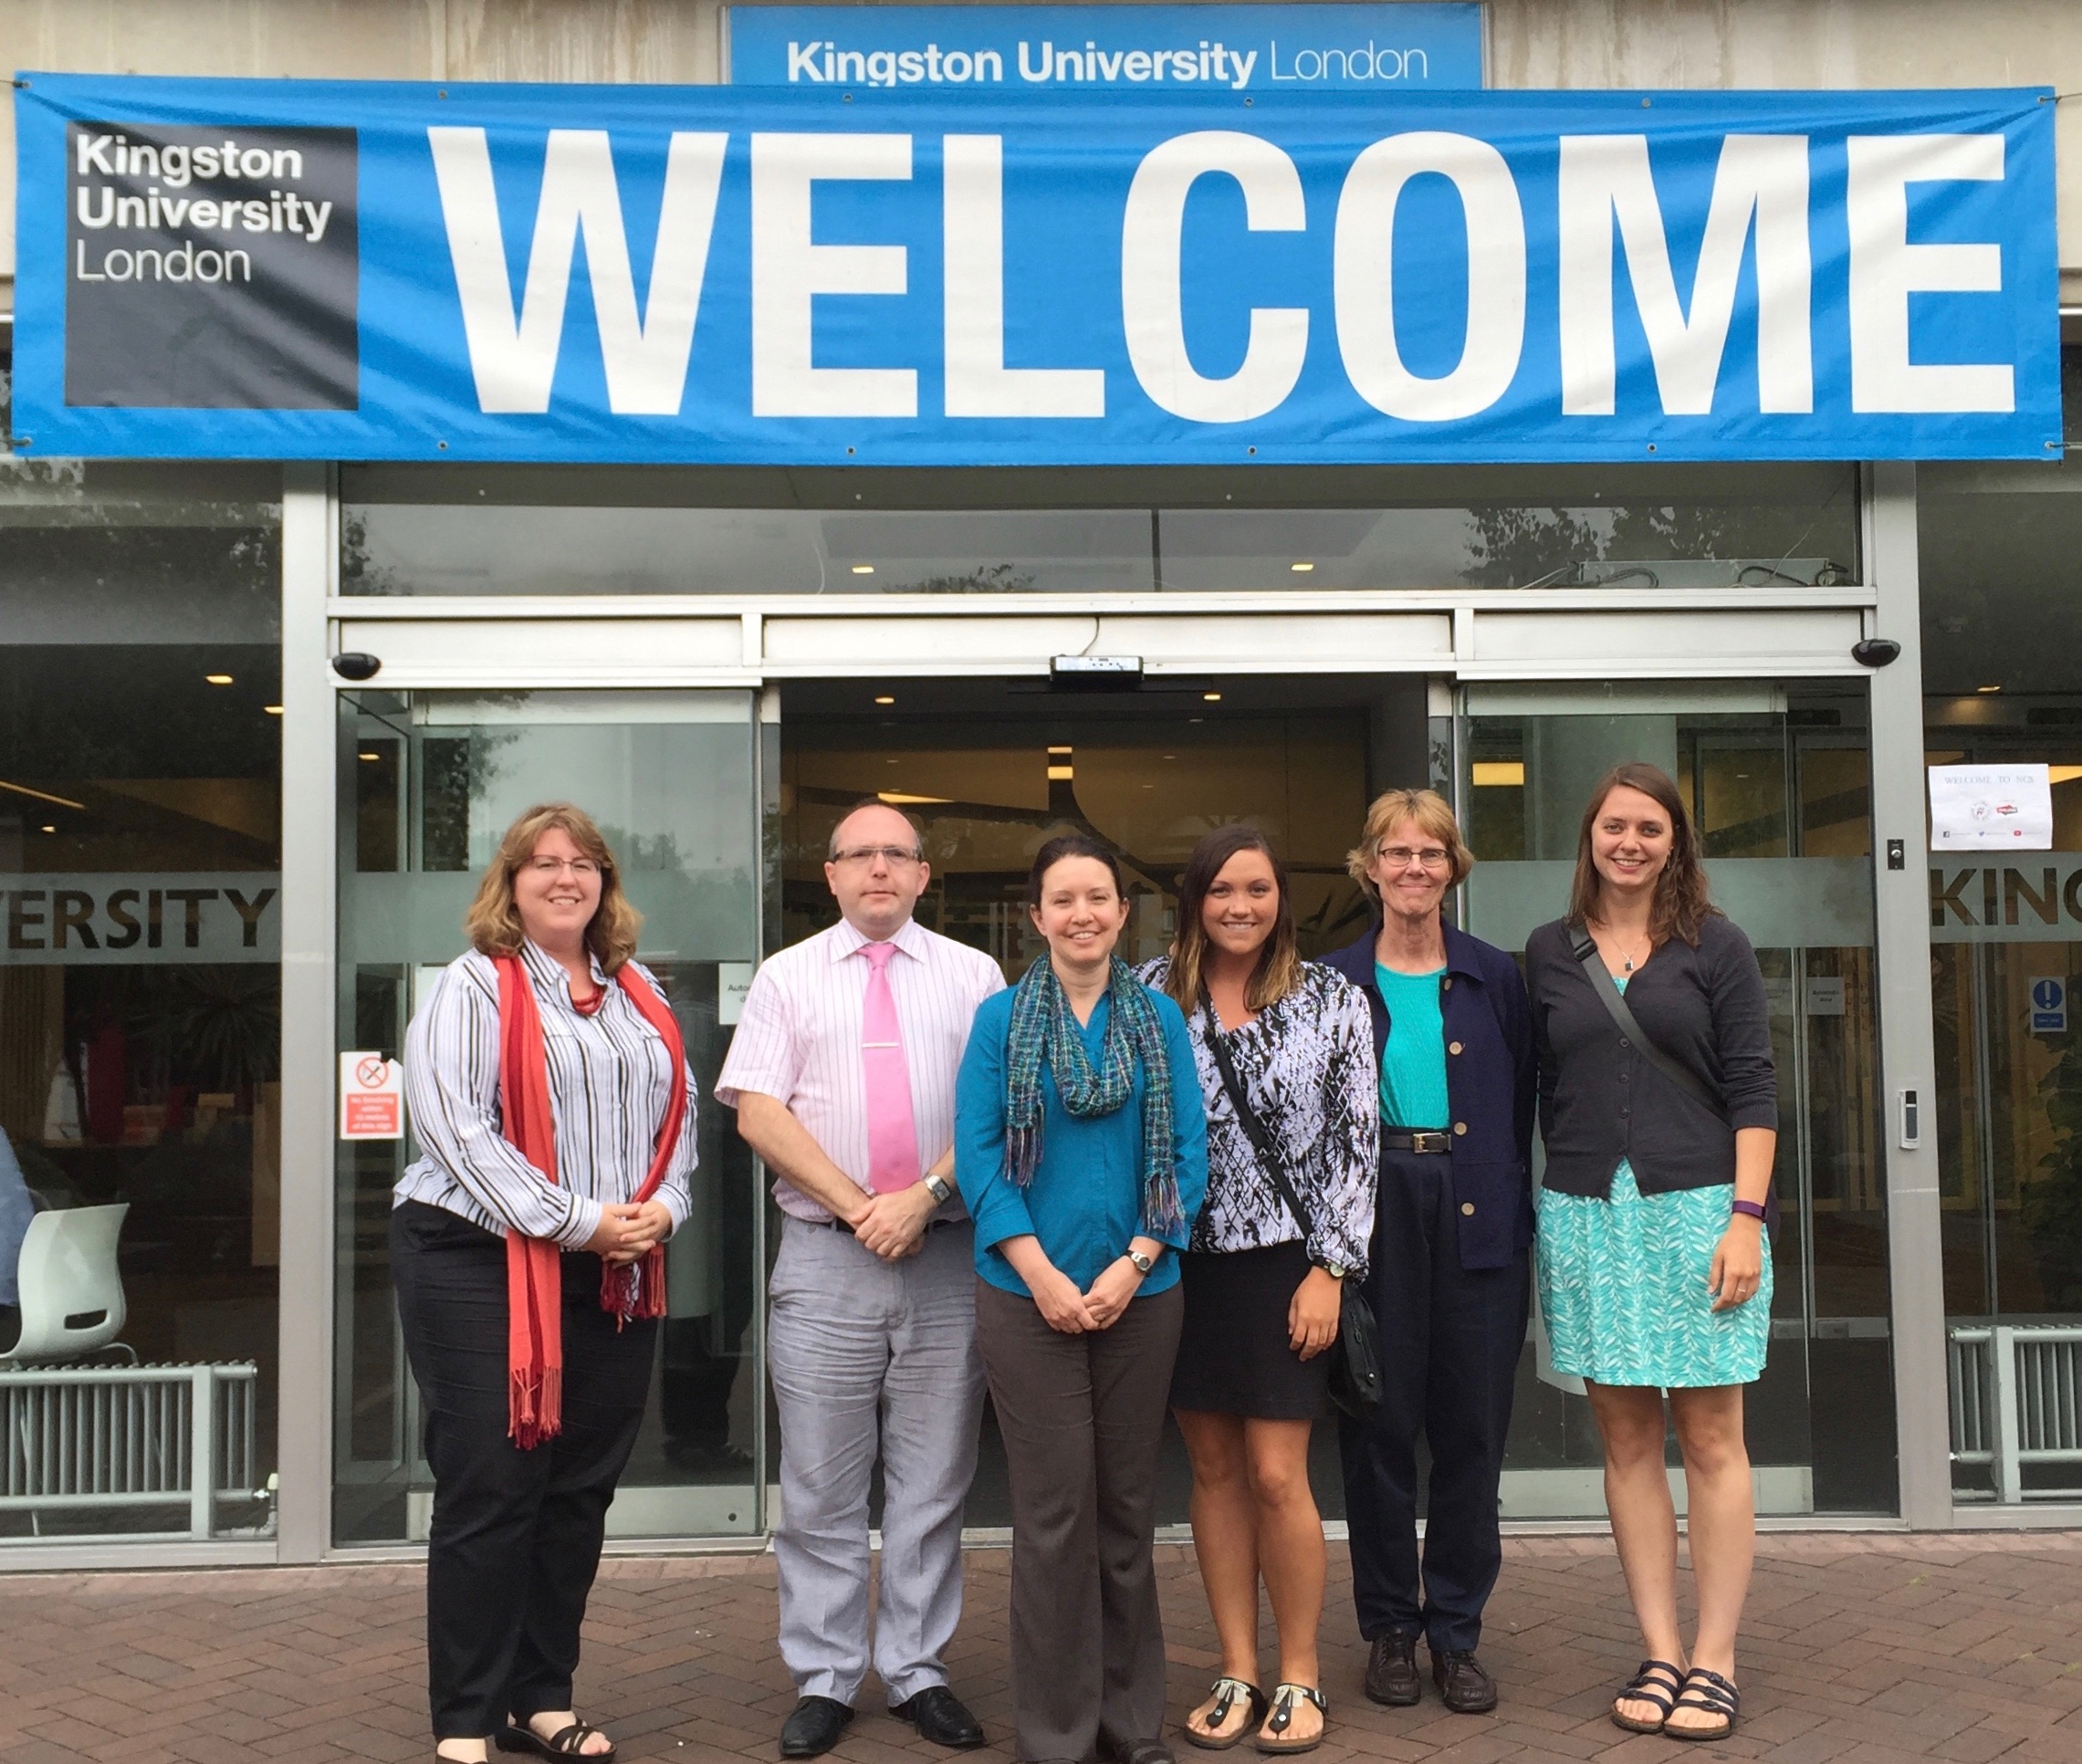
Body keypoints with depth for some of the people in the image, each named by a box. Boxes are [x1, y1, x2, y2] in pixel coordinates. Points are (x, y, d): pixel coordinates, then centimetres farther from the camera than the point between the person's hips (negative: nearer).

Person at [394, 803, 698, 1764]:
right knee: (488, 1494, -2)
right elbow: (456, 1126, -15)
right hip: (483, 1265, -6)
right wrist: (578, 1221, -18)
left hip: (616, 1278, 6)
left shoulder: (639, 995, 15)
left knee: (579, 1493, 11)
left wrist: (662, 1206, -4)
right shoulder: (471, 987, -4)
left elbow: (678, 1113, 16)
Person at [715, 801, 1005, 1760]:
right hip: (825, 1258, 0)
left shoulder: (973, 976, 9)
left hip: (948, 1257, 1)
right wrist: (860, 1207, -10)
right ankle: (822, 1680, 15)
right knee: (821, 1490, 4)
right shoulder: (787, 977, 8)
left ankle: (918, 1673, 19)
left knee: (932, 1488, 7)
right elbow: (758, 1112, -1)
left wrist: (924, 1196, -12)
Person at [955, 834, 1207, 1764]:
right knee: (1053, 1512, 2)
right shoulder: (1001, 1017, 0)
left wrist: (1132, 1265, -10)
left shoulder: (1159, 1018, 4)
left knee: (1128, 1508, 10)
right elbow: (978, 1154, -4)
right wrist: (1043, 1275, -12)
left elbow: (1187, 1151, 1)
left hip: (1140, 1293, 2)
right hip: (1027, 1294, -1)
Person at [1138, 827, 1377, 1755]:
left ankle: (1299, 1678, 16)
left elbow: (1356, 1139, -2)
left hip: (1284, 1262, -2)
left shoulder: (1332, 999, -1)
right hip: (1183, 1261, 2)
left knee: (1276, 1476, -3)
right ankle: (1238, 1672, 22)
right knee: (1213, 1469, 9)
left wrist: (1329, 1268, -7)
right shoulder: (1150, 993, 2)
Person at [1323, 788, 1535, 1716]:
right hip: (1372, 1220, -1)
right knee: (1378, 1427, 5)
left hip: (1477, 1221, 1)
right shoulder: (1335, 983, 4)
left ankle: (1457, 1632, 19)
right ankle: (1389, 1627, 20)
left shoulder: (1496, 978, 7)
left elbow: (1523, 1111, 7)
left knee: (1472, 1430, 6)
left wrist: (1520, 1222, 0)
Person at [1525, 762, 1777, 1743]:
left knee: (1709, 1439, 2)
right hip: (1586, 1216, 2)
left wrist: (1745, 1219, -9)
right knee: (1626, 1440, 7)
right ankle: (1659, 1652, 16)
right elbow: (1542, 1091, 11)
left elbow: (1752, 1090, -1)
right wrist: (1552, 1208, 6)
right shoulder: (1549, 953, 9)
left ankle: (1714, 1658, 11)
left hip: (1695, 1208, -2)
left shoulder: (1713, 947, 3)